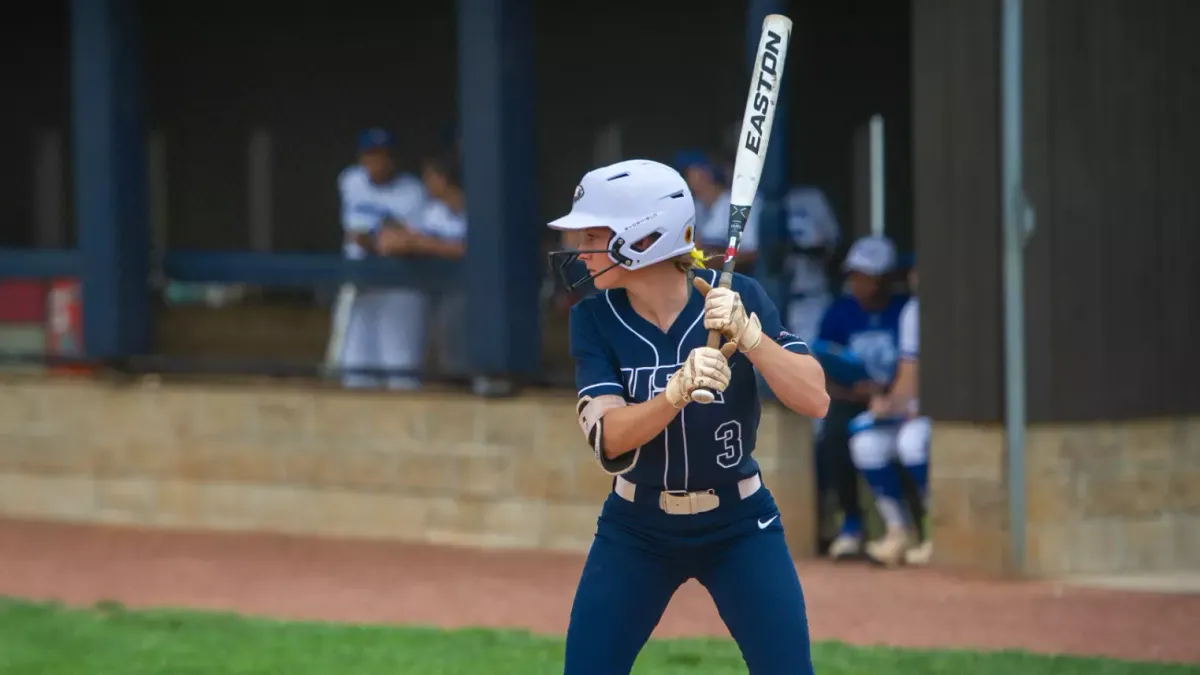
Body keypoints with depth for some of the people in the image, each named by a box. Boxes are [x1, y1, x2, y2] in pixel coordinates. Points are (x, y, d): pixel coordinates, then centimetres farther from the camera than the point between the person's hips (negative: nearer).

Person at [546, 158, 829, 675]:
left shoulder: (738, 299, -14)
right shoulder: (594, 319, -11)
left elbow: (815, 400, -22)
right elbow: (607, 437, -23)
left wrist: (747, 336, -36)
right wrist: (678, 390, -41)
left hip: (740, 528, -1)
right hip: (636, 533, 2)